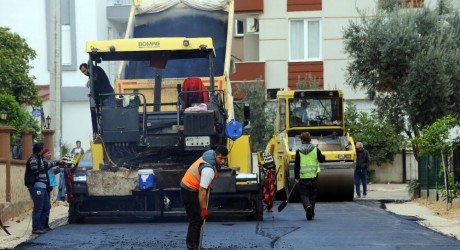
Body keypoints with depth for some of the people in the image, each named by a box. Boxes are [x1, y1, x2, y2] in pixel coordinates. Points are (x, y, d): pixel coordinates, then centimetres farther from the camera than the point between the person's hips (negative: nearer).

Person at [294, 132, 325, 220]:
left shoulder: (299, 151, -5)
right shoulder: (315, 150, -1)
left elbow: (296, 165, -5)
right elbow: (322, 159, 6)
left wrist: (296, 177, 1)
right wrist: (322, 156, 28)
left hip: (303, 177, -2)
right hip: (313, 176, 2)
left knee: (304, 195, 2)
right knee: (312, 196, 15)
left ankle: (308, 207, -26)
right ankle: (311, 213, 19)